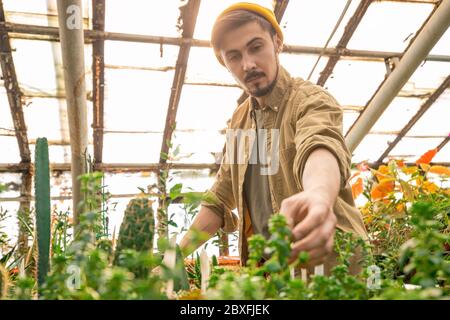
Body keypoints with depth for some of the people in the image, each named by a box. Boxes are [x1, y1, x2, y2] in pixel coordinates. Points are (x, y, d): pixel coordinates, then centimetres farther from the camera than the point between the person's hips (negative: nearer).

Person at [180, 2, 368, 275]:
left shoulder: (311, 99, -12)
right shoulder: (239, 121, 7)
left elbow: (321, 146, -34)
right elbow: (220, 198, 12)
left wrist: (319, 195, -55)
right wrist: (177, 253, 4)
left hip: (327, 262, -5)